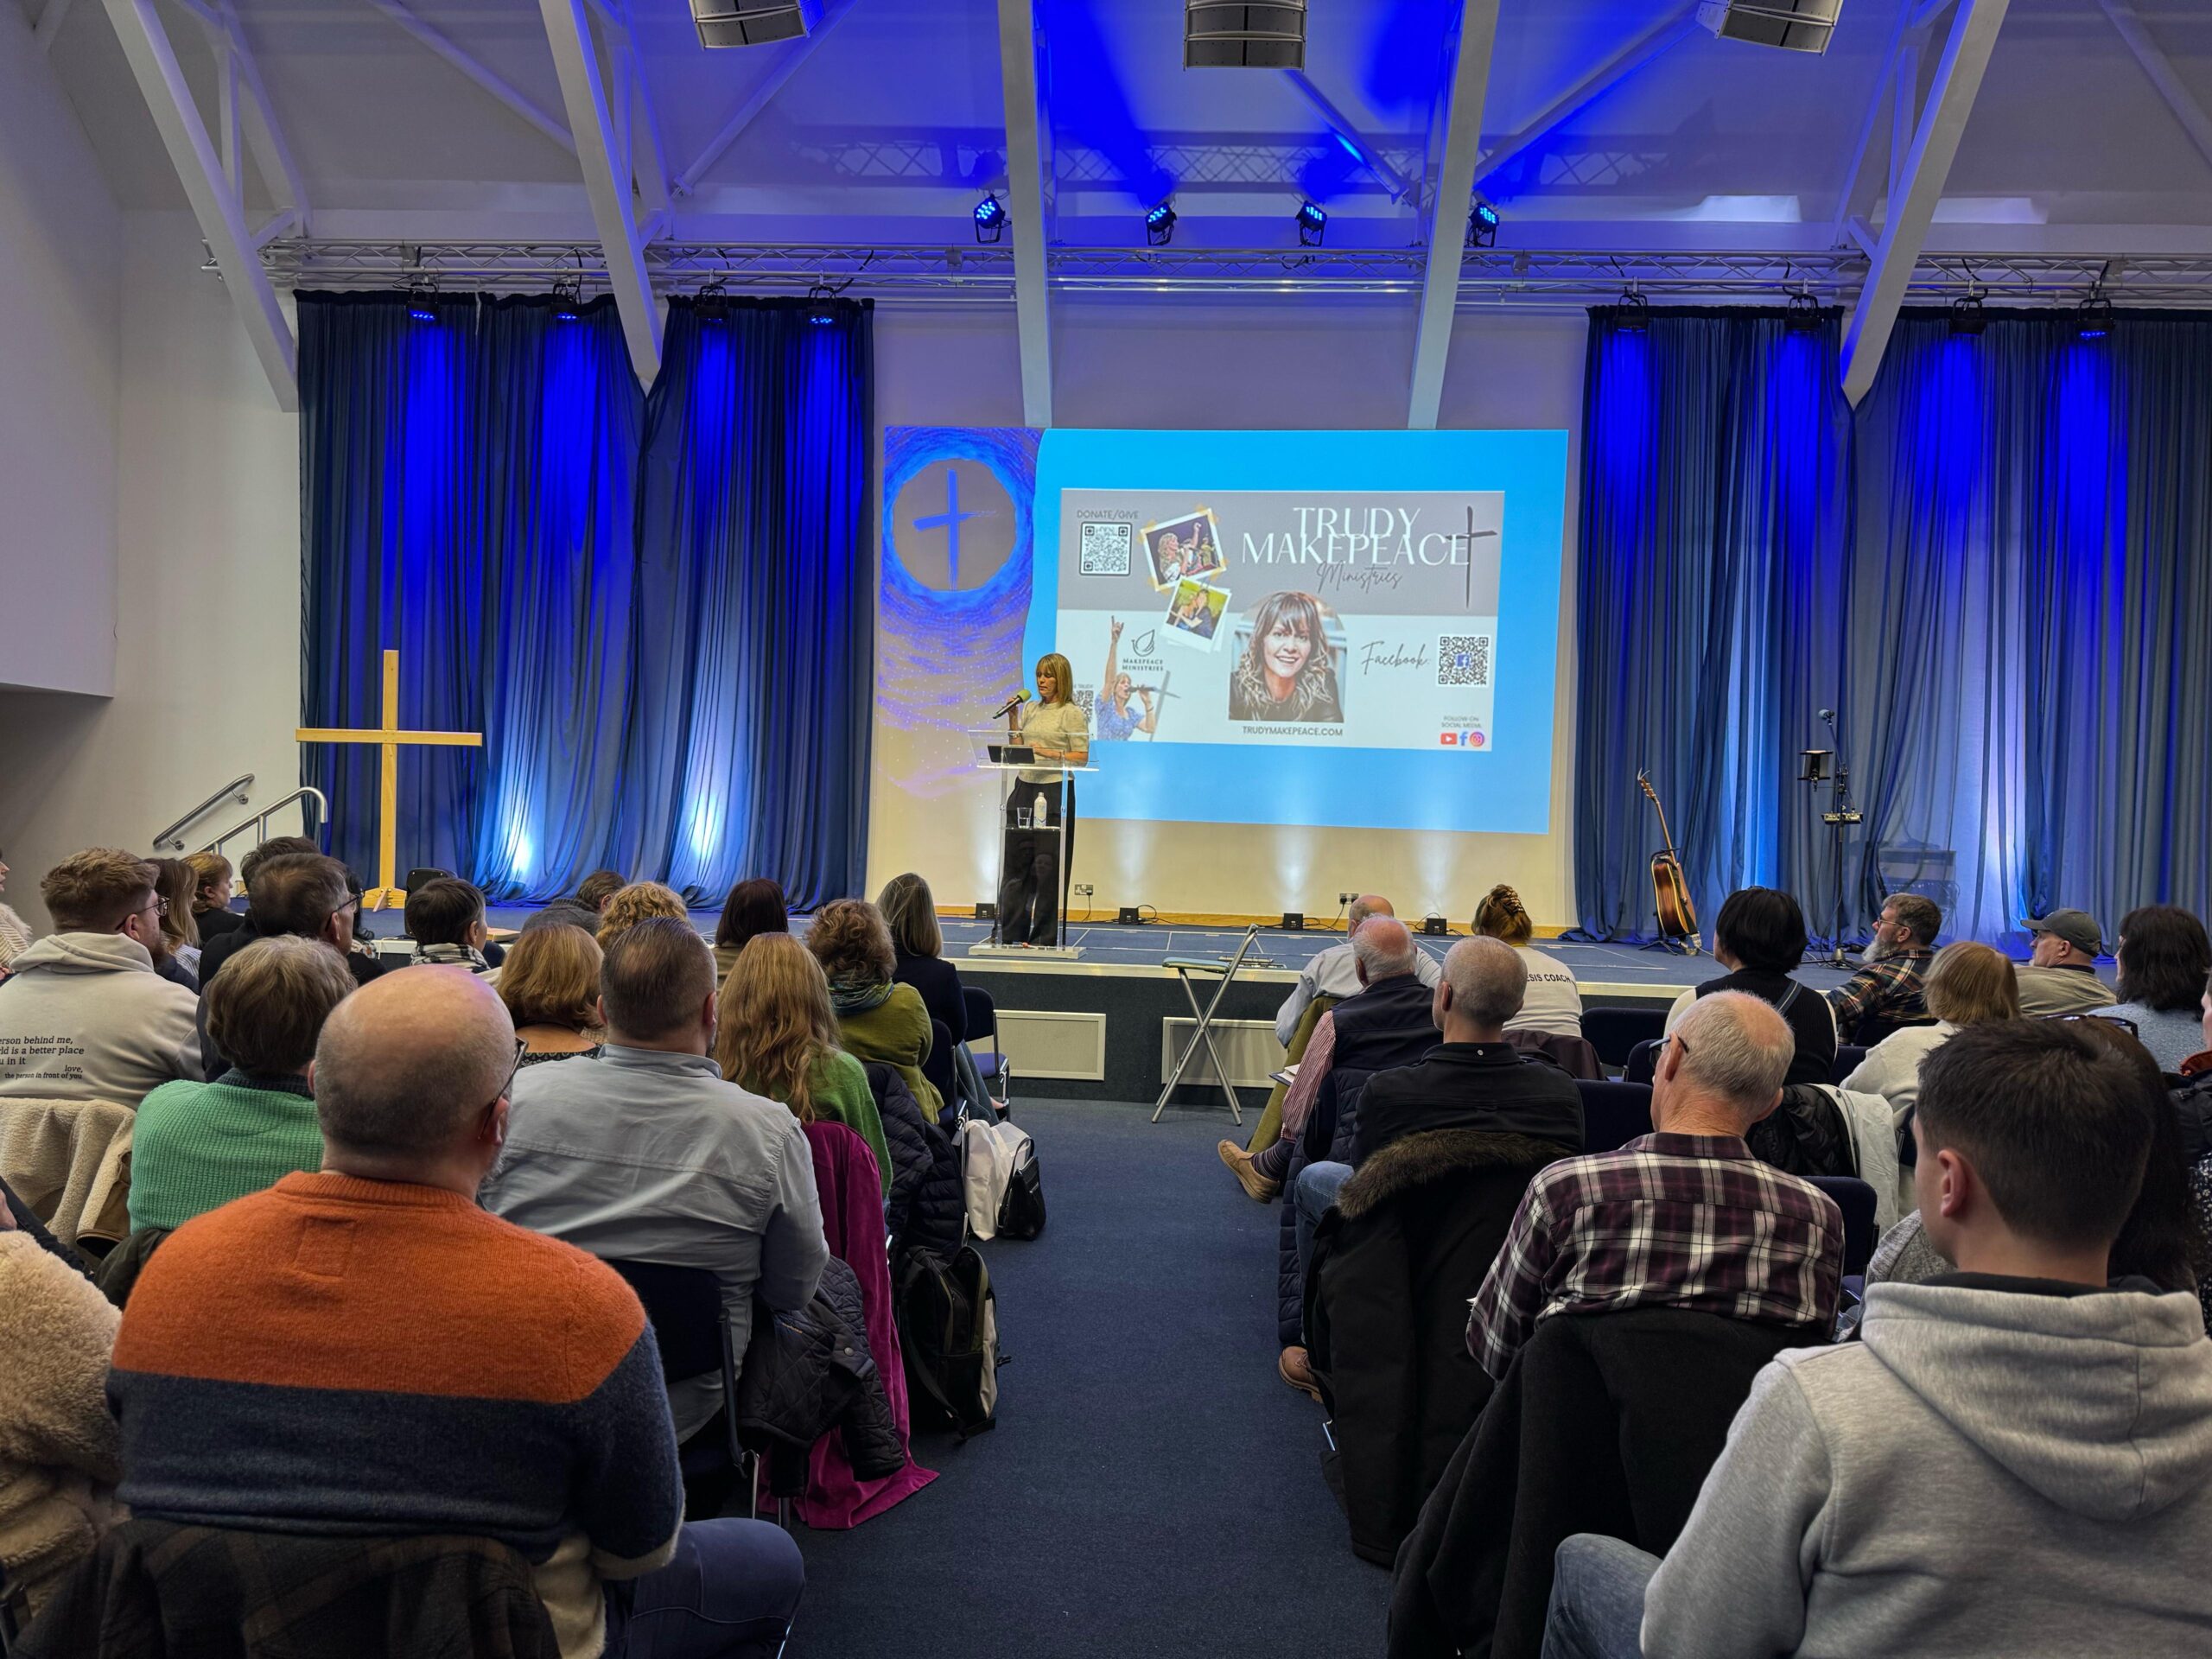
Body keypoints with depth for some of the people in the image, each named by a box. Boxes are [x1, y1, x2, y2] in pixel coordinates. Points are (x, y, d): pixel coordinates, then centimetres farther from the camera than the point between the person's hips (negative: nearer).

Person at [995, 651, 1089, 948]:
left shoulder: (1072, 713, -3)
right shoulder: (1030, 709, 14)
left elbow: (1082, 756, -8)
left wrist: (1052, 753, -20)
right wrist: (1011, 719, 3)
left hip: (1054, 791, -6)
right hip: (1024, 787, 6)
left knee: (1047, 865, -2)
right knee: (1015, 859, 6)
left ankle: (1044, 937, 6)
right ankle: (1011, 933, 13)